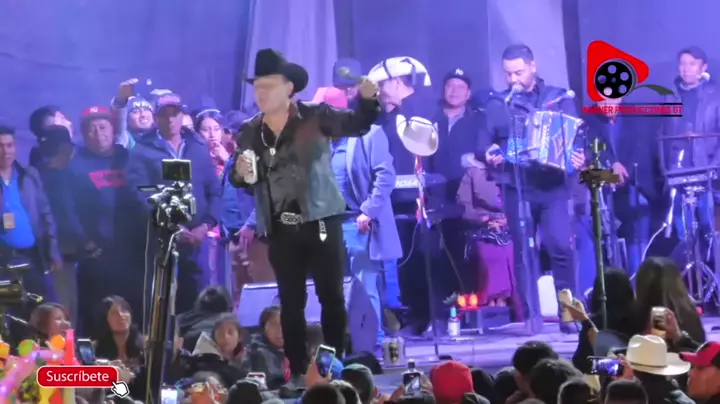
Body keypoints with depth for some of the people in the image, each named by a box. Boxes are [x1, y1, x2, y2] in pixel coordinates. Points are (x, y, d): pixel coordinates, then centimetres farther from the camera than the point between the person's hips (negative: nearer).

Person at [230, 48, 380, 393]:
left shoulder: (315, 117, -3)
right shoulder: (249, 132, 7)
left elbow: (358, 124, -8)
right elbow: (239, 181, 12)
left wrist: (367, 99, -28)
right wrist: (239, 173, -12)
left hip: (321, 222, -3)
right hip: (280, 230, 3)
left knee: (331, 296, 1)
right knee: (291, 302, 6)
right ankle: (297, 372, 11)